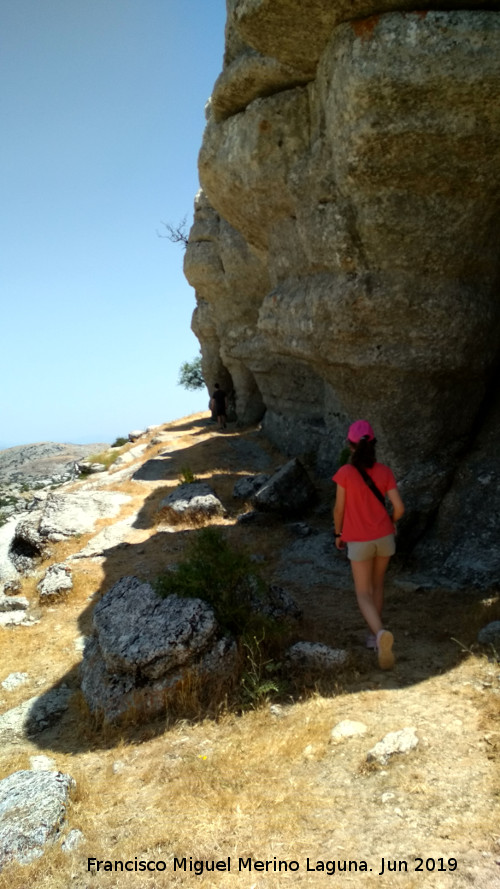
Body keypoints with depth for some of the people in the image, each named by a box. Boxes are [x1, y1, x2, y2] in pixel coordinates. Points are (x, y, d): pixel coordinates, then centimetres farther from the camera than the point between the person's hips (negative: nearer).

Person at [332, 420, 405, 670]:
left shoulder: (345, 473, -17)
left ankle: (381, 633, -22)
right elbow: (399, 507, -10)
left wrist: (338, 534, 7)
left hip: (359, 541, -3)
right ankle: (375, 635, 30)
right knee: (376, 584, 26)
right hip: (384, 538, 3)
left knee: (363, 595, 5)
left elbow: (339, 509, -10)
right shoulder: (385, 472, -9)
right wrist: (392, 522, 12)